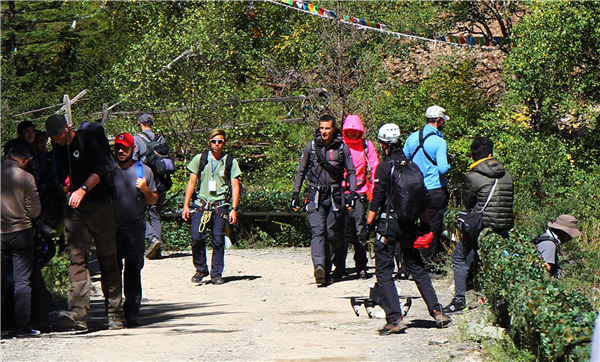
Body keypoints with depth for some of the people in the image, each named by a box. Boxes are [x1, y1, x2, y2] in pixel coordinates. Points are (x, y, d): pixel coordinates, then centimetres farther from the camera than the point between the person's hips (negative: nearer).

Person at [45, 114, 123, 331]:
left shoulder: (85, 140, -6)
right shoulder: (58, 149, 12)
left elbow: (100, 170, -17)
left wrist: (83, 189, -27)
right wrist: (64, 186, 5)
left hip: (99, 205, -5)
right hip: (74, 209, 5)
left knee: (108, 260, 0)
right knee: (77, 258, -9)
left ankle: (115, 315, 7)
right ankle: (78, 313, -21)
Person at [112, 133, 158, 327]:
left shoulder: (144, 171, 9)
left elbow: (153, 201, 13)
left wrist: (146, 190, -7)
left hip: (135, 227, -1)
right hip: (112, 227, 1)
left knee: (133, 269, -6)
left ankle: (132, 312, -4)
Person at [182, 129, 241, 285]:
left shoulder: (230, 162, 5)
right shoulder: (200, 159, 6)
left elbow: (235, 186, 3)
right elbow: (191, 183, 9)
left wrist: (234, 209, -5)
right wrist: (186, 205, 3)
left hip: (220, 206, 0)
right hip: (201, 205, 0)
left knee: (218, 240, -3)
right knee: (197, 237, -10)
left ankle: (217, 274, 9)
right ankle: (201, 269, 9)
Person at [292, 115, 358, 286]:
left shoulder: (342, 148, 3)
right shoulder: (311, 146, 5)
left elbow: (351, 172, 10)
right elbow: (301, 171, 14)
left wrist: (352, 194, -1)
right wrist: (295, 193, 11)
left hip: (335, 195, 1)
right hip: (315, 195, -1)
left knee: (332, 235, 2)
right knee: (317, 231, -17)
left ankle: (326, 271, 14)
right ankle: (318, 266, -33)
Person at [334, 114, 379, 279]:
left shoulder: (367, 146, 7)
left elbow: (374, 169, 7)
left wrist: (373, 192, -2)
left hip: (360, 193, 0)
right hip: (341, 192, 0)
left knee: (359, 230, -1)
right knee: (342, 230, -5)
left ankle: (361, 266, 7)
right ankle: (339, 266, 1)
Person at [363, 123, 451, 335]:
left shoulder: (384, 167, -10)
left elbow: (377, 200, -12)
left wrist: (368, 225, -7)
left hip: (388, 223, -5)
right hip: (409, 224, 5)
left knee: (384, 272, 1)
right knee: (418, 269, 15)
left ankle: (395, 319, -6)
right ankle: (437, 312, 10)